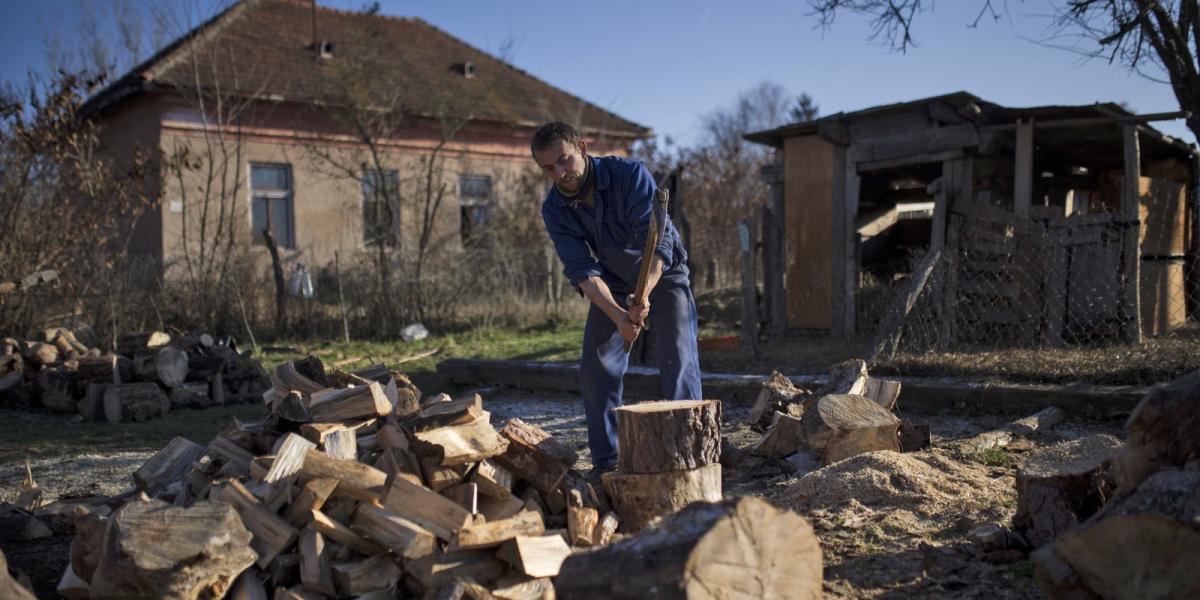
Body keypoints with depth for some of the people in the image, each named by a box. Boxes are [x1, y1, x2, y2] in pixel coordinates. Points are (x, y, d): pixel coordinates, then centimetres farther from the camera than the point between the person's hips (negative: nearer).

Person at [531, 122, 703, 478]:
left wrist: (644, 295, -53)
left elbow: (658, 240, -36)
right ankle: (605, 461, 8)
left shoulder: (629, 174, -29)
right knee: (595, 367, -2)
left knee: (679, 361, -15)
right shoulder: (554, 210, -17)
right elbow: (581, 269, -25)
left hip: (664, 275, -3)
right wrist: (617, 315, -42)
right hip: (613, 284, 4)